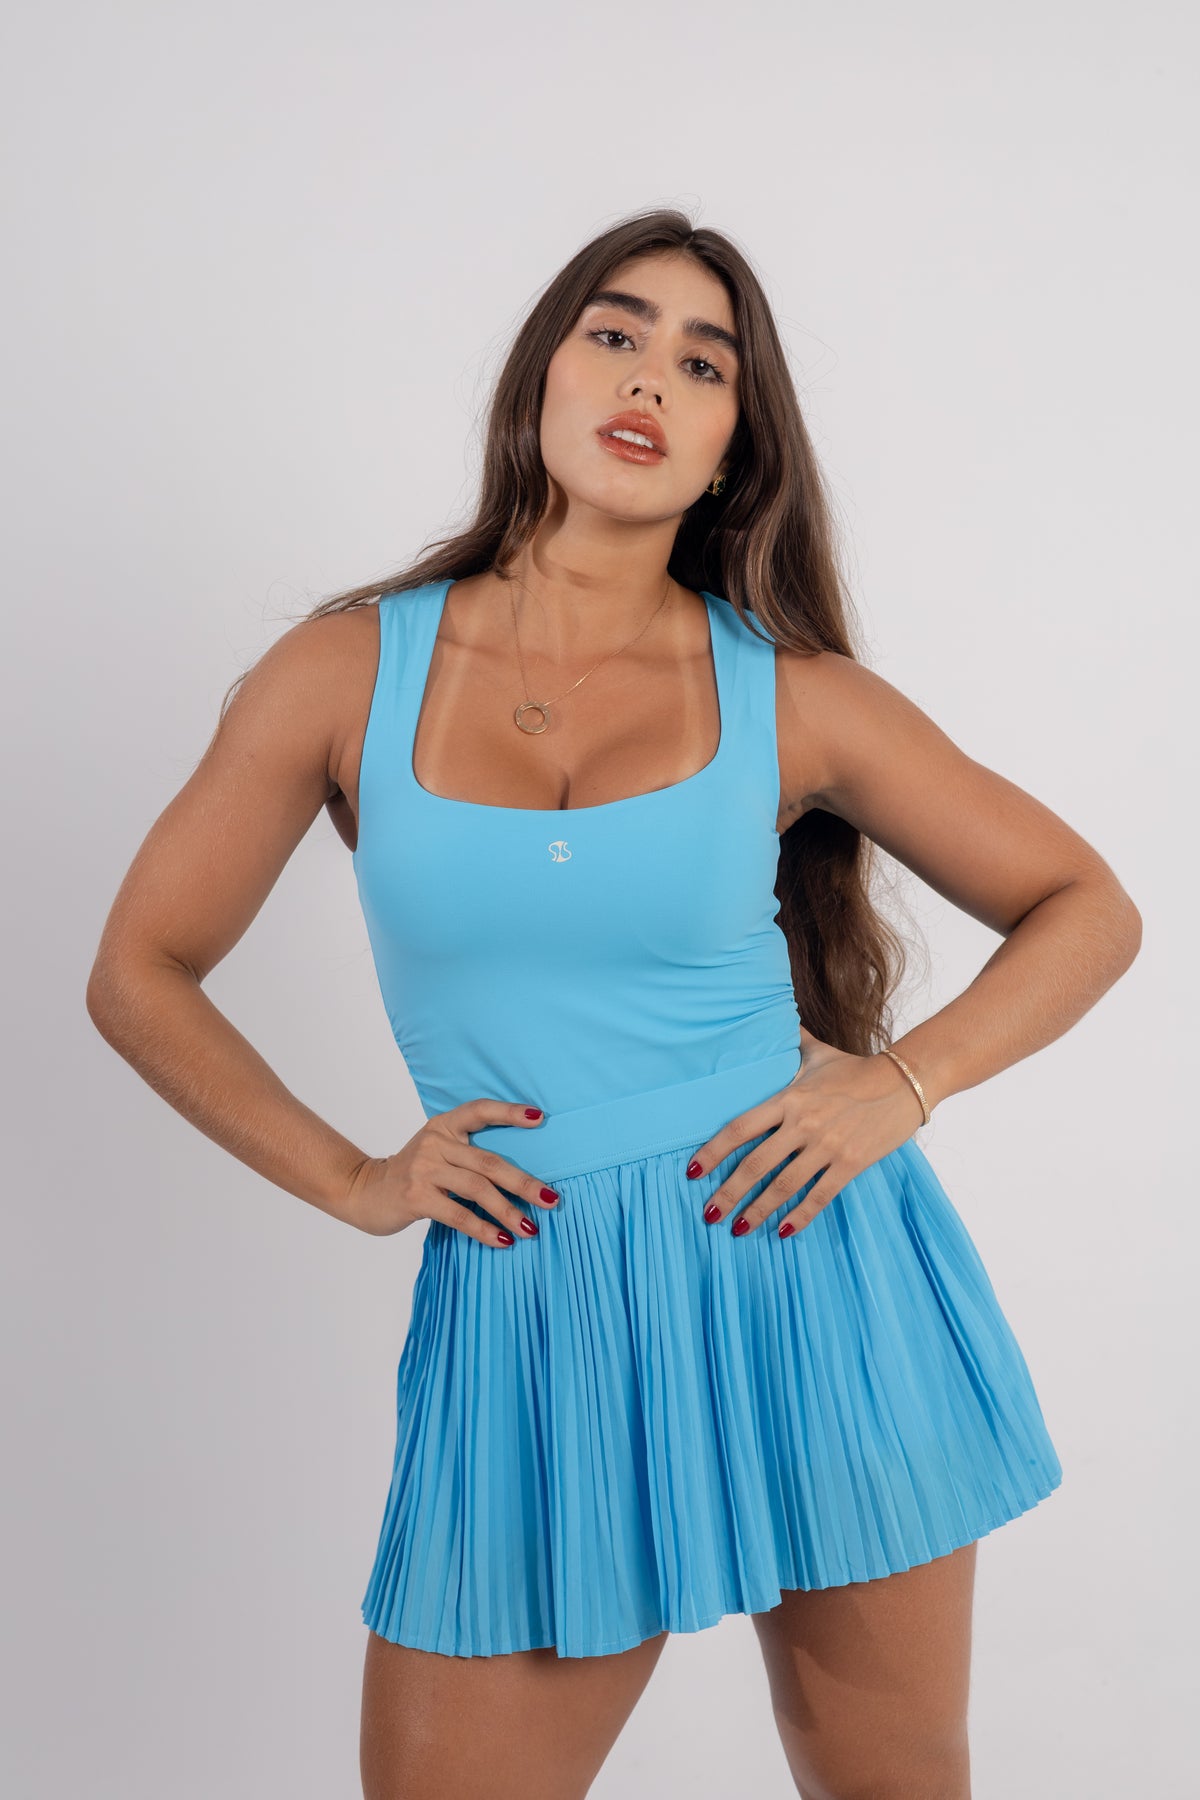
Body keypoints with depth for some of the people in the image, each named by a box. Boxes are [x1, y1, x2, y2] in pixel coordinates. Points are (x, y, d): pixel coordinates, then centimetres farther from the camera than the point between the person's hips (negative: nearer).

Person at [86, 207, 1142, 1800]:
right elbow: (140, 975, 7)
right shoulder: (352, 671, -1)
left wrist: (904, 1083, -7)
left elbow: (1088, 910, 7)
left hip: (812, 1274, 1)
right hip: (538, 1314, 0)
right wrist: (351, 1180, -1)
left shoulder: (791, 695, -1)